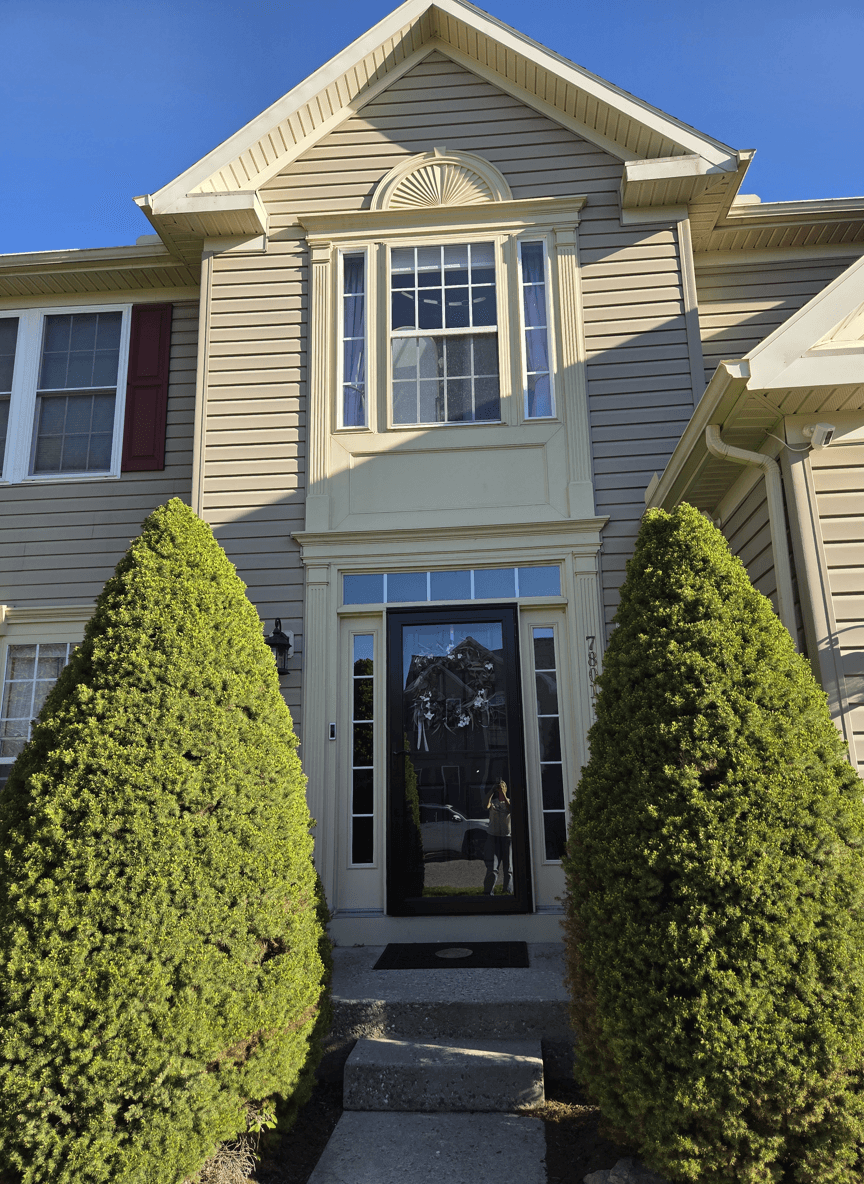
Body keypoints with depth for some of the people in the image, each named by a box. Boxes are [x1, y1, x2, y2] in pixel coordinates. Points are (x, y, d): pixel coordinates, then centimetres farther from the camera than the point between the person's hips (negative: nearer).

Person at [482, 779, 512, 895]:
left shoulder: (509, 801, 9)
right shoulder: (493, 802, 9)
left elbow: (510, 809, -15)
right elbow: (486, 806, -14)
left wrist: (503, 795, -15)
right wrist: (492, 792, -10)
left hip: (507, 837, 1)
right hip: (493, 836, 0)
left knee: (508, 865, 4)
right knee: (492, 866, -6)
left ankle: (509, 891, 13)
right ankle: (489, 891, -2)